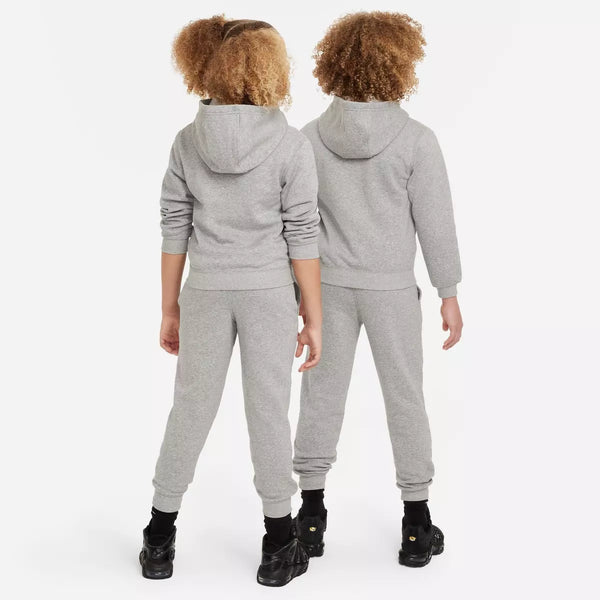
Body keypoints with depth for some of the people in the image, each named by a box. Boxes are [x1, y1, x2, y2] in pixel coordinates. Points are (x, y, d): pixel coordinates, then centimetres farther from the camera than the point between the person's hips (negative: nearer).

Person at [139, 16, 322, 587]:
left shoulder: (187, 141, -2)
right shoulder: (291, 144, -11)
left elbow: (174, 231, 1)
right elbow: (302, 237, -10)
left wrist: (170, 310, 9)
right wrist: (314, 320, -3)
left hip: (205, 292, 3)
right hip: (269, 292, -2)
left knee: (190, 409, 12)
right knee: (267, 412, 6)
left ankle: (159, 540, 21)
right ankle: (279, 547, 17)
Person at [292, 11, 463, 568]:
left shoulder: (310, 138, -4)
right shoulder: (416, 140, -12)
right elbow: (435, 223, -8)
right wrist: (449, 295, 1)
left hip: (328, 286, 2)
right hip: (392, 290, -2)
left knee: (322, 397, 11)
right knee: (405, 398, 9)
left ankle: (312, 513, 19)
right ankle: (416, 523, 16)